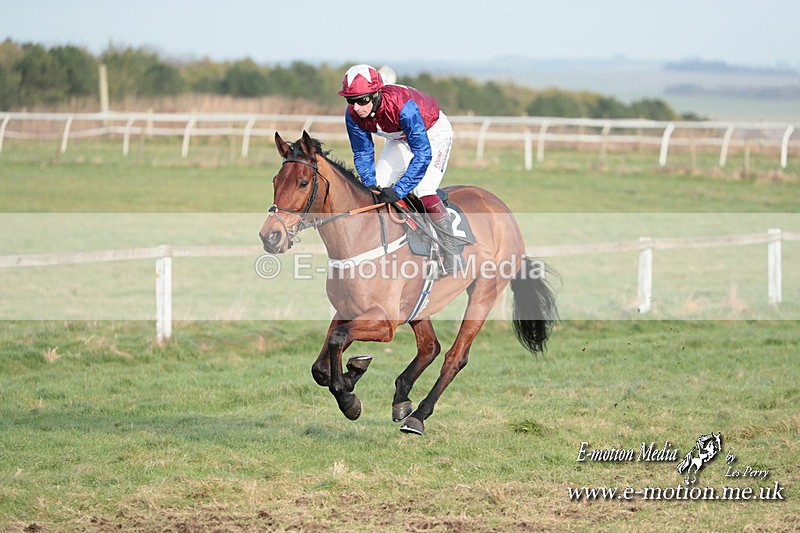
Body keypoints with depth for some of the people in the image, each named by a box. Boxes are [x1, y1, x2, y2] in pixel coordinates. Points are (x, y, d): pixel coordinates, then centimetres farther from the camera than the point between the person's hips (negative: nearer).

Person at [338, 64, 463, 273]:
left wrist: (398, 191, -46)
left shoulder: (403, 106, -43)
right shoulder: (353, 115, -24)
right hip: (400, 137, 7)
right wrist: (371, 187, -25)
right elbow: (363, 154, -11)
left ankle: (451, 251, -12)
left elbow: (423, 153, -42)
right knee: (377, 187, -3)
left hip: (434, 132, -7)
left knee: (423, 190, -23)